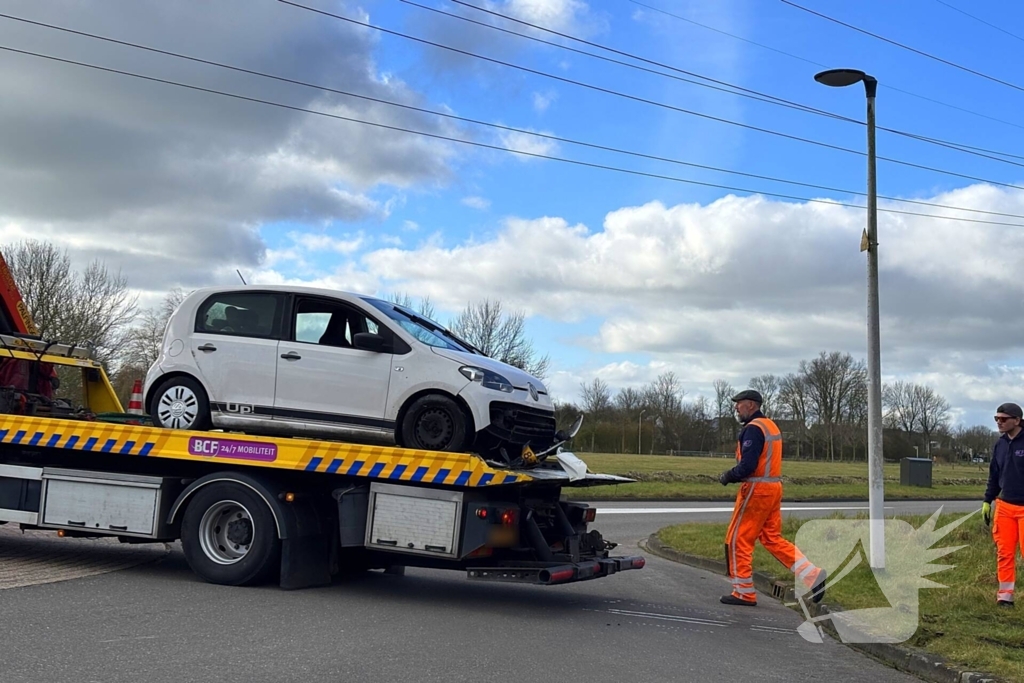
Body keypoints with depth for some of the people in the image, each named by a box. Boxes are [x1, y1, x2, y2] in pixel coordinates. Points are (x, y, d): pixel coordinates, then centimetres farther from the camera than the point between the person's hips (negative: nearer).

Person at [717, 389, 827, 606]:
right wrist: (733, 475, 14)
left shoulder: (753, 429, -15)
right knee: (773, 539, 14)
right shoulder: (771, 426, 16)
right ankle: (812, 575, 5)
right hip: (773, 488, 9)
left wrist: (727, 477, -7)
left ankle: (744, 592, 6)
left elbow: (747, 466, -23)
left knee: (738, 539, 1)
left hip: (756, 490, -9)